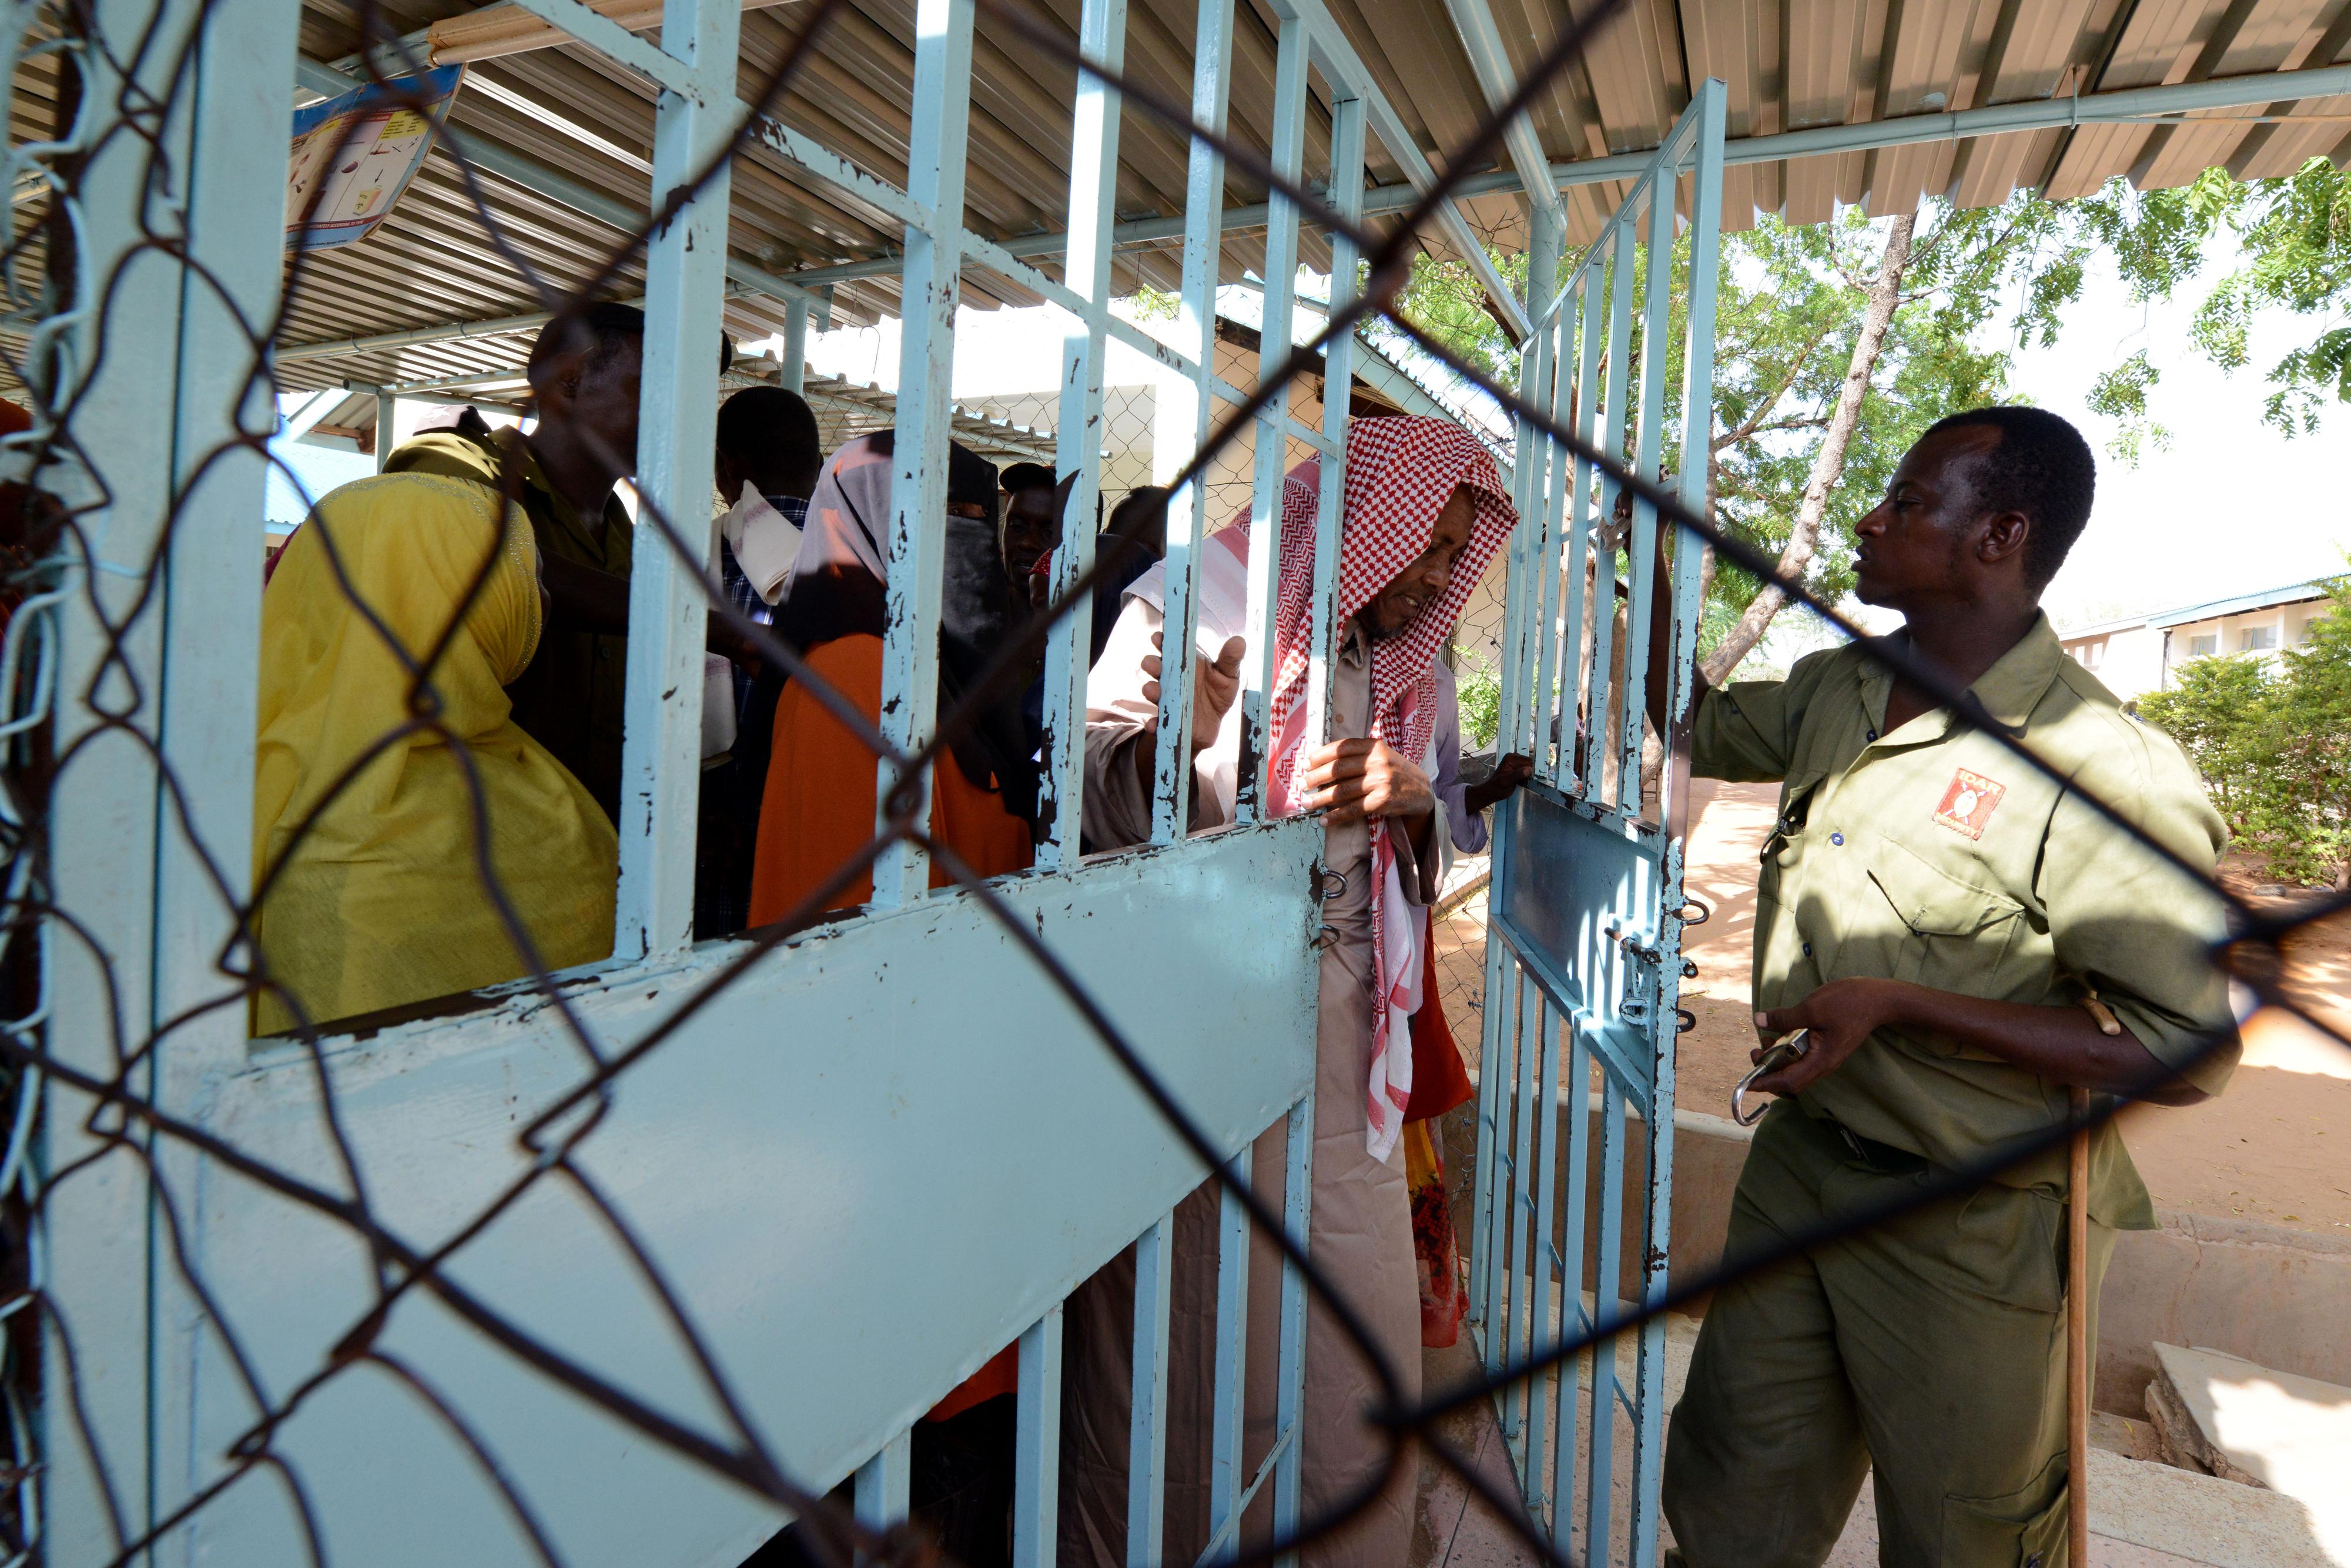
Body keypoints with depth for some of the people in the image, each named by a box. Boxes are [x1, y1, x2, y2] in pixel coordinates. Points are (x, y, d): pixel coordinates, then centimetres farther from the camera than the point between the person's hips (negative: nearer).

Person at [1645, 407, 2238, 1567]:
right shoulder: (1833, 691, 1)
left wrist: (1894, 1004, -25)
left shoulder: (2104, 769, -21)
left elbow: (2184, 1056, -20)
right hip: (1798, 1158, 6)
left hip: (1967, 1230, -5)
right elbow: (1696, 728, 19)